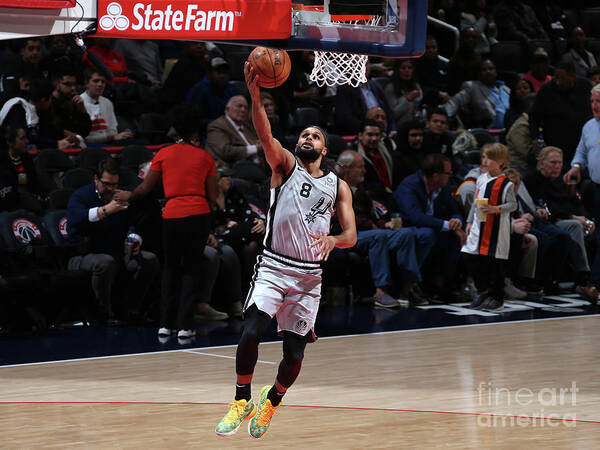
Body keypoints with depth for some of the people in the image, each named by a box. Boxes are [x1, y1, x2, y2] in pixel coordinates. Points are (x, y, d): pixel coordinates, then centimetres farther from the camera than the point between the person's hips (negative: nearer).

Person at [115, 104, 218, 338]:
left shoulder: (164, 154, 5)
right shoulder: (205, 157, 7)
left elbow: (145, 189, 10)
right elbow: (212, 197, 7)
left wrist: (128, 196, 29)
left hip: (172, 215, 0)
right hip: (199, 214, 0)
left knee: (170, 268, 15)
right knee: (191, 269, 9)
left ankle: (165, 323, 10)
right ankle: (184, 325, 2)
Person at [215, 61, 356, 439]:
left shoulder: (338, 187, 11)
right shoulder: (285, 165, 5)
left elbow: (351, 235, 5)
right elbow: (265, 135, -14)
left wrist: (333, 240, -20)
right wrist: (256, 95, -31)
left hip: (310, 276, 2)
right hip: (273, 267, -2)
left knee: (295, 353, 2)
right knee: (252, 331, -22)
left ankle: (272, 400, 32)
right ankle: (242, 402, -4)